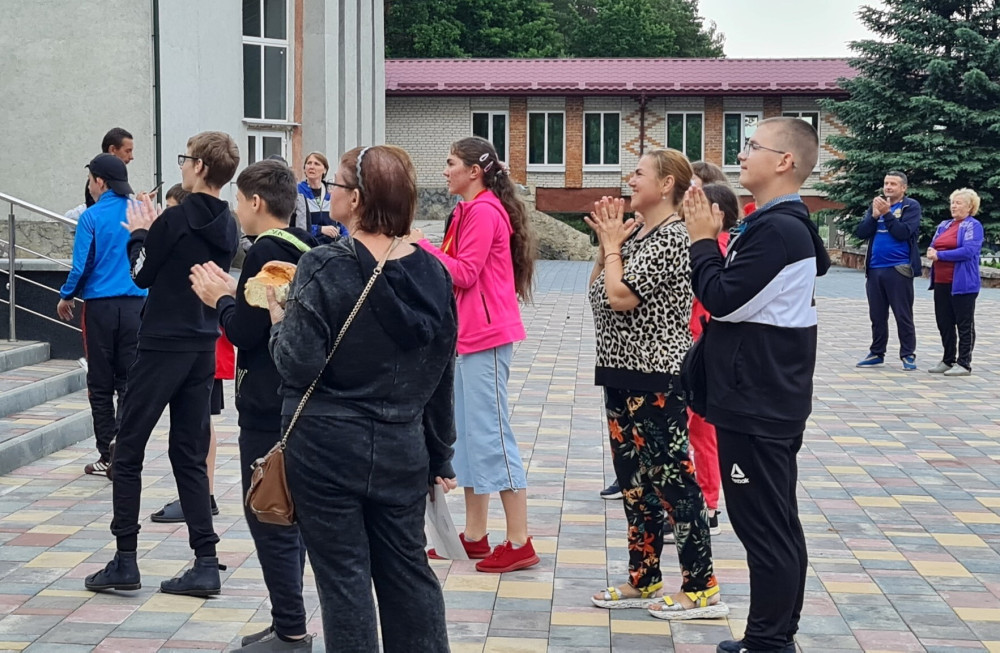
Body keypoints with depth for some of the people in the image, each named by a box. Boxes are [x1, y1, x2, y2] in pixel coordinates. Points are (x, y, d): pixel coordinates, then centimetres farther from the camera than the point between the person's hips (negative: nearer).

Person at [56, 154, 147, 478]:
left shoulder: (92, 217, -7)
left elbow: (81, 266, -7)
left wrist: (66, 297, 8)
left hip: (100, 306, -3)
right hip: (136, 305, 3)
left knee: (100, 384, 7)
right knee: (129, 381, 6)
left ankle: (107, 456, 9)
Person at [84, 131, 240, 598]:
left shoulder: (176, 218, -15)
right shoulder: (228, 227, 7)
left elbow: (142, 273, -6)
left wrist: (139, 233, 10)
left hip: (162, 347, -7)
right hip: (202, 350, 7)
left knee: (127, 453, 4)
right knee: (189, 456, 11)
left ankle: (125, 560, 5)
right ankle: (206, 564, 6)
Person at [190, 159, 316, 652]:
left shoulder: (266, 252, -17)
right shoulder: (303, 247, 10)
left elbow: (244, 333, -18)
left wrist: (220, 300, -1)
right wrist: (234, 294, 11)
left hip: (268, 408, -10)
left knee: (269, 519, -3)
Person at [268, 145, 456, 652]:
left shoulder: (323, 269, -14)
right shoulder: (432, 273, 2)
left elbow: (297, 367, -17)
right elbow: (442, 377, 8)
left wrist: (279, 318, 1)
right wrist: (440, 457, 17)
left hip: (327, 447, -4)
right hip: (401, 448, 5)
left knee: (344, 577, 5)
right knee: (408, 570, 15)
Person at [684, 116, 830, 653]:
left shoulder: (776, 230, -20)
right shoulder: (786, 225, 13)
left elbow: (722, 299, -20)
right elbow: (742, 297, 15)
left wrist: (702, 239, -8)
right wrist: (712, 240, 6)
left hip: (755, 407, -10)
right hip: (772, 401, 10)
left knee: (763, 527, -3)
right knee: (779, 524, 15)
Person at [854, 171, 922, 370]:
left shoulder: (911, 206, -3)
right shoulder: (876, 204, 12)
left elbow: (903, 232, -16)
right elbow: (861, 233, 3)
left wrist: (886, 213, -16)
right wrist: (874, 215, -11)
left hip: (898, 269, -5)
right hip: (874, 269, 5)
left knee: (903, 316, -1)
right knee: (877, 315, 12)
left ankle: (908, 355, 5)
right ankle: (876, 353, 19)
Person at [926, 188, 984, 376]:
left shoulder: (973, 226, -7)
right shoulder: (944, 225, 17)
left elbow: (969, 251, -19)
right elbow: (933, 246, 18)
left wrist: (940, 255, -17)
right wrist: (931, 253, -7)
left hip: (962, 283, -7)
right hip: (942, 282, 8)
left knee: (964, 324, 0)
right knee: (944, 323, 11)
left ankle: (964, 364, 4)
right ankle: (948, 361, 21)